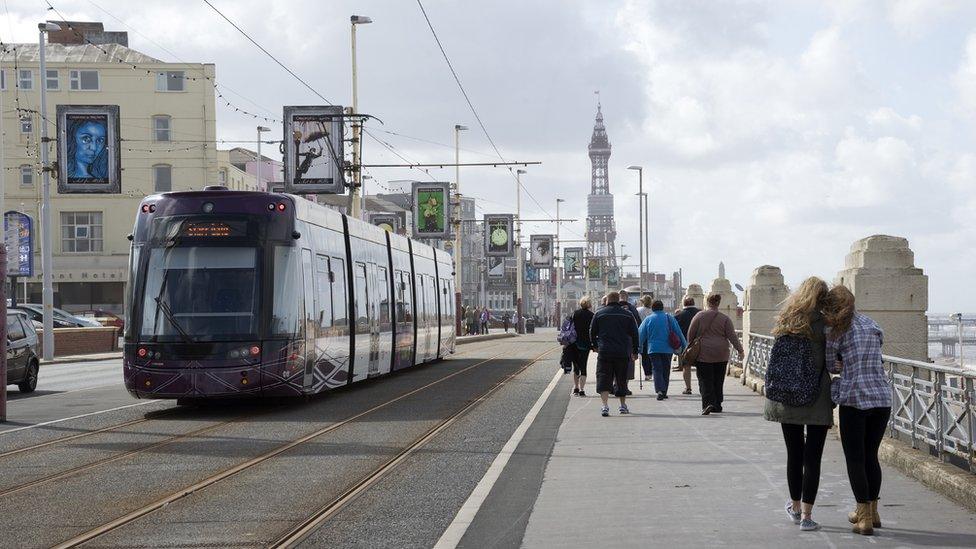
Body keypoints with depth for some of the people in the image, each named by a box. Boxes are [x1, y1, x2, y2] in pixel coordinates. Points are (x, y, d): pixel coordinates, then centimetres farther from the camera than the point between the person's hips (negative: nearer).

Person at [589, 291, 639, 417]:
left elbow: (592, 332, 10)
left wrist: (595, 346, 26)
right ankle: (623, 405, 23)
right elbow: (634, 334, 8)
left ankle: (605, 405, -21)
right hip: (623, 353, 1)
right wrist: (634, 352, 15)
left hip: (604, 352, -1)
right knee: (622, 379, 15)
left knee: (603, 379, -3)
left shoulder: (599, 314, 4)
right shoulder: (628, 314, 6)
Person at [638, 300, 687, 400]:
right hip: (667, 349, 1)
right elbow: (678, 332, 4)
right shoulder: (669, 318, 2)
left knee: (657, 370, -2)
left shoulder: (648, 319, 0)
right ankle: (664, 392, 16)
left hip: (653, 349, -1)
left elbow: (641, 335, 0)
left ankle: (659, 390, -22)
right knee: (666, 370, 13)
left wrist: (639, 350, 7)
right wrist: (685, 346, 10)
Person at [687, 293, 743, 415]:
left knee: (705, 381, -2)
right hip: (721, 356, 2)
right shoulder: (725, 319, 0)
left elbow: (690, 334, 1)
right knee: (718, 381, 13)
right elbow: (732, 336, -3)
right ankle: (717, 405, 19)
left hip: (703, 355, -2)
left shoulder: (699, 316, -3)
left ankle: (708, 403, -20)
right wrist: (740, 350, 5)